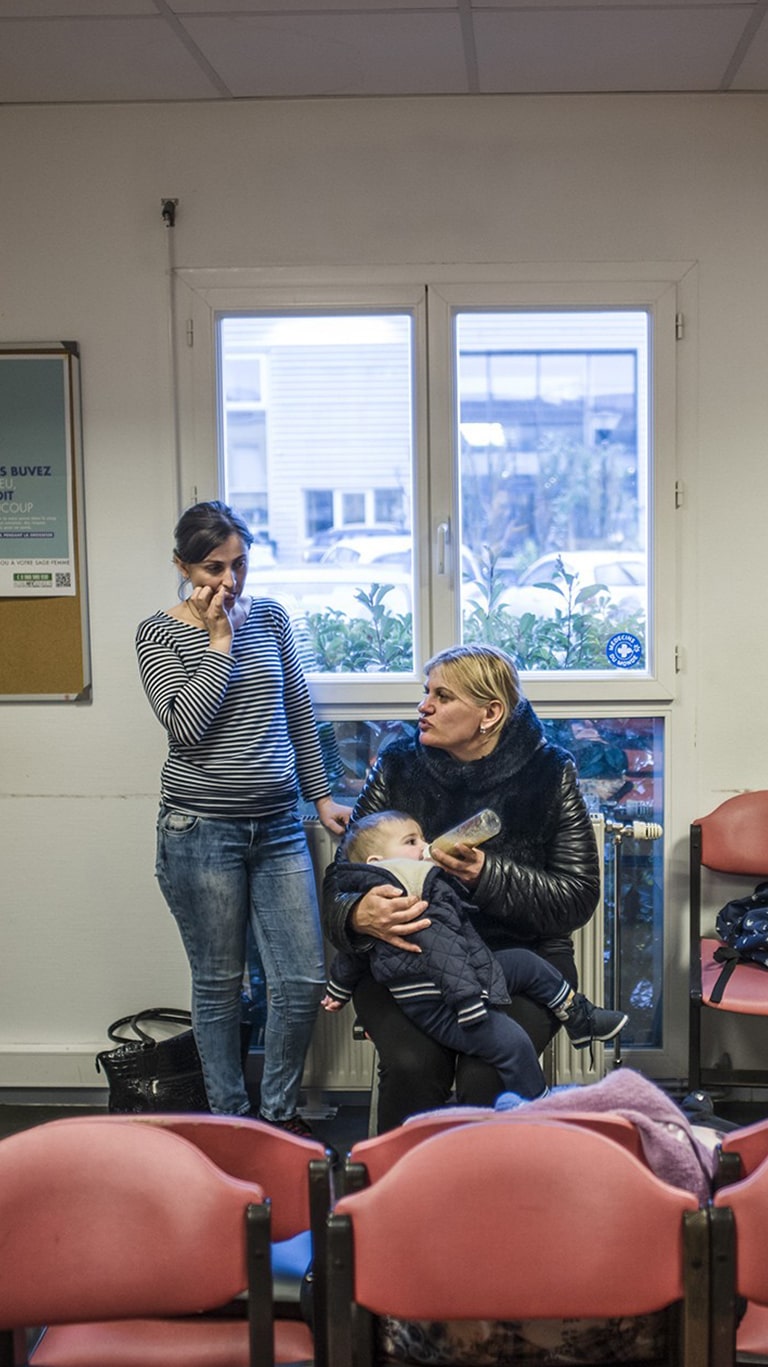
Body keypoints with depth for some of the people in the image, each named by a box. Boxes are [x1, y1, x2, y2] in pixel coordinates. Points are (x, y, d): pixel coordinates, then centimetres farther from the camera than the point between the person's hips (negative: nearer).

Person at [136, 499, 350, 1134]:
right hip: (202, 831, -4)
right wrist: (220, 640, -13)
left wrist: (321, 795, 17)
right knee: (220, 985, 6)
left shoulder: (270, 618, 9)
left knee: (304, 981, 3)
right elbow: (185, 723, -16)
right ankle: (229, 1119, 24)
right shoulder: (159, 634, -3)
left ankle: (281, 1111, 23)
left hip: (279, 825, 4)